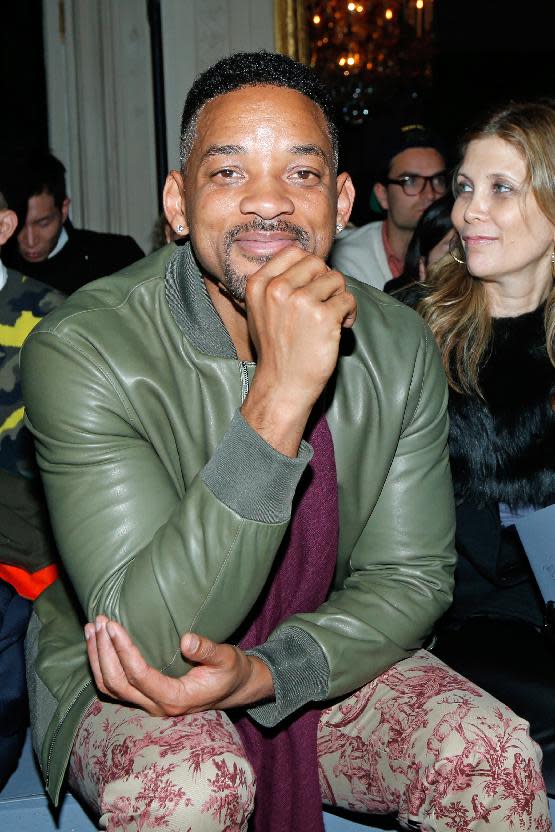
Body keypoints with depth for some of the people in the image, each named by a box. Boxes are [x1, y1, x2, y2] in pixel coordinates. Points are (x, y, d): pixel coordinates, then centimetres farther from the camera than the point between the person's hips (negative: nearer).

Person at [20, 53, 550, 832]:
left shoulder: (398, 346, -9)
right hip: (130, 684, -2)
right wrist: (279, 395, -38)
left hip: (315, 664, 3)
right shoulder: (80, 352, -23)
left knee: (492, 756, -20)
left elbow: (410, 577, -3)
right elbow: (152, 632, -28)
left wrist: (267, 671, -21)